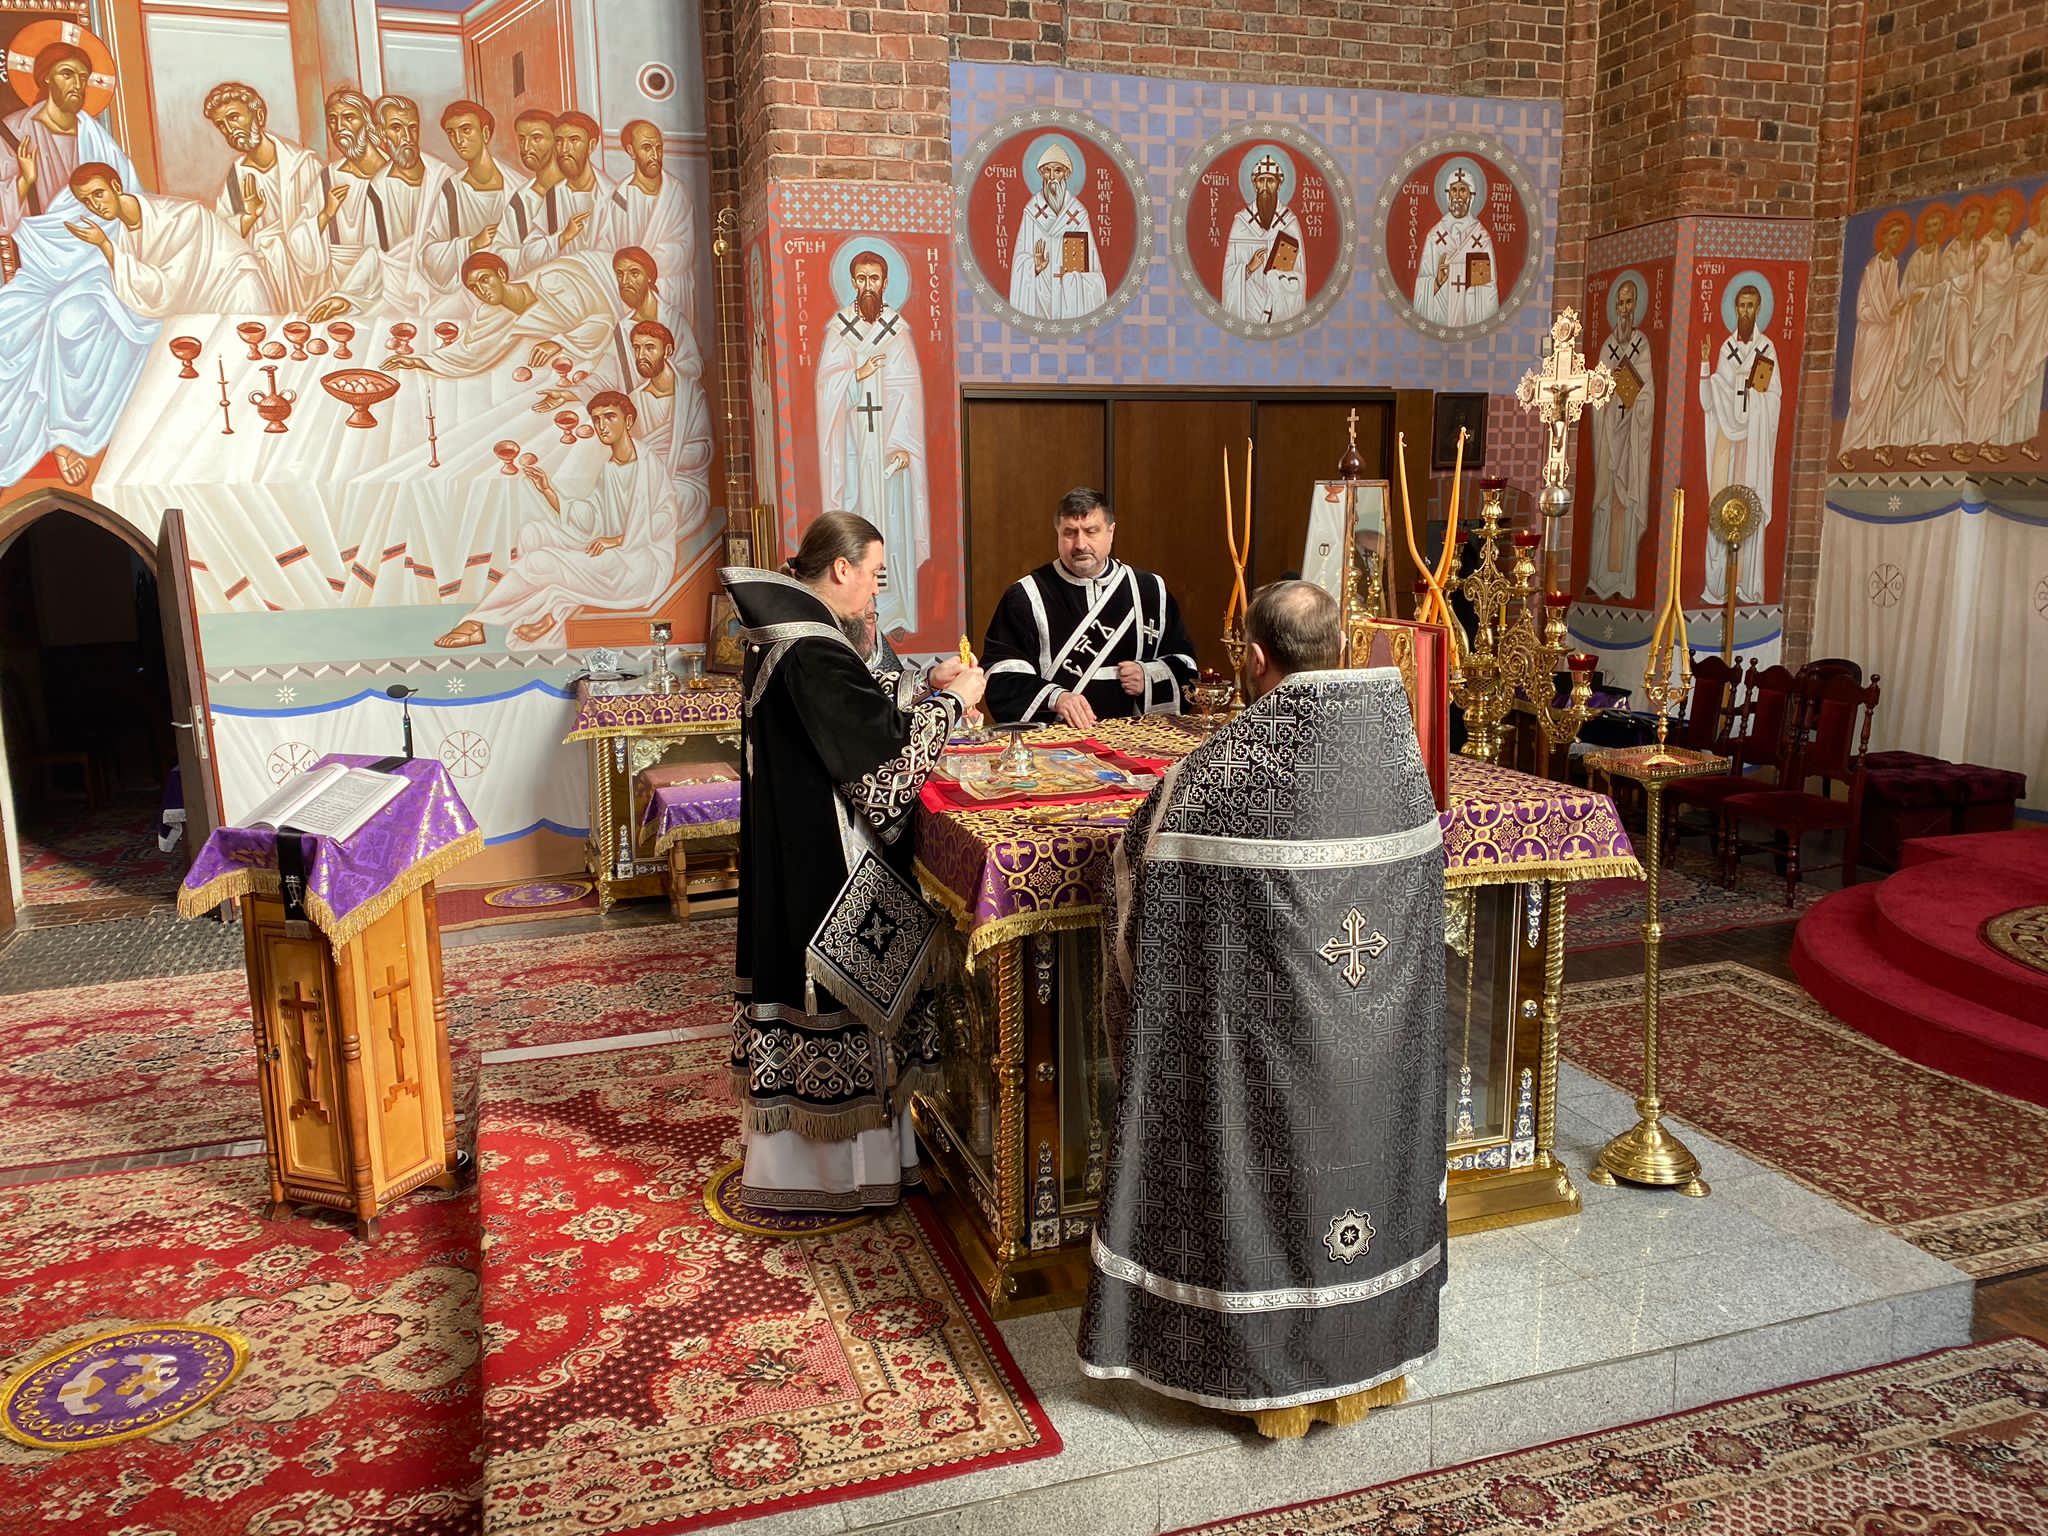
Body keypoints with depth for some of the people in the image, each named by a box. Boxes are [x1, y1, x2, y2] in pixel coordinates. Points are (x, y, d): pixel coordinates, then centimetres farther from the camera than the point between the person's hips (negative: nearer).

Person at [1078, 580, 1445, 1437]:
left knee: (1270, 1168, 14)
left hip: (1271, 1030, -5)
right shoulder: (1396, 745, -4)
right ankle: (1371, 1351, 37)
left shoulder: (1221, 766, -20)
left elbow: (1142, 873, -8)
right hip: (1381, 1033, 5)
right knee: (1361, 1152, 22)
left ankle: (1274, 1369, 27)